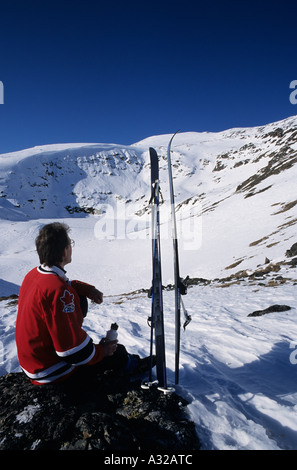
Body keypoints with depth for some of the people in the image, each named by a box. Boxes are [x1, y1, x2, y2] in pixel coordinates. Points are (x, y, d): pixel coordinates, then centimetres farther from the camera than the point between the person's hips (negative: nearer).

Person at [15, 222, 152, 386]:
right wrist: (101, 351, -11)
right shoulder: (58, 292, -33)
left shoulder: (32, 274, -6)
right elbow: (74, 352, -30)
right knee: (118, 352, 6)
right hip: (51, 373, -9)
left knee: (80, 300, 18)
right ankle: (132, 366, 43)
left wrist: (88, 289, 1)